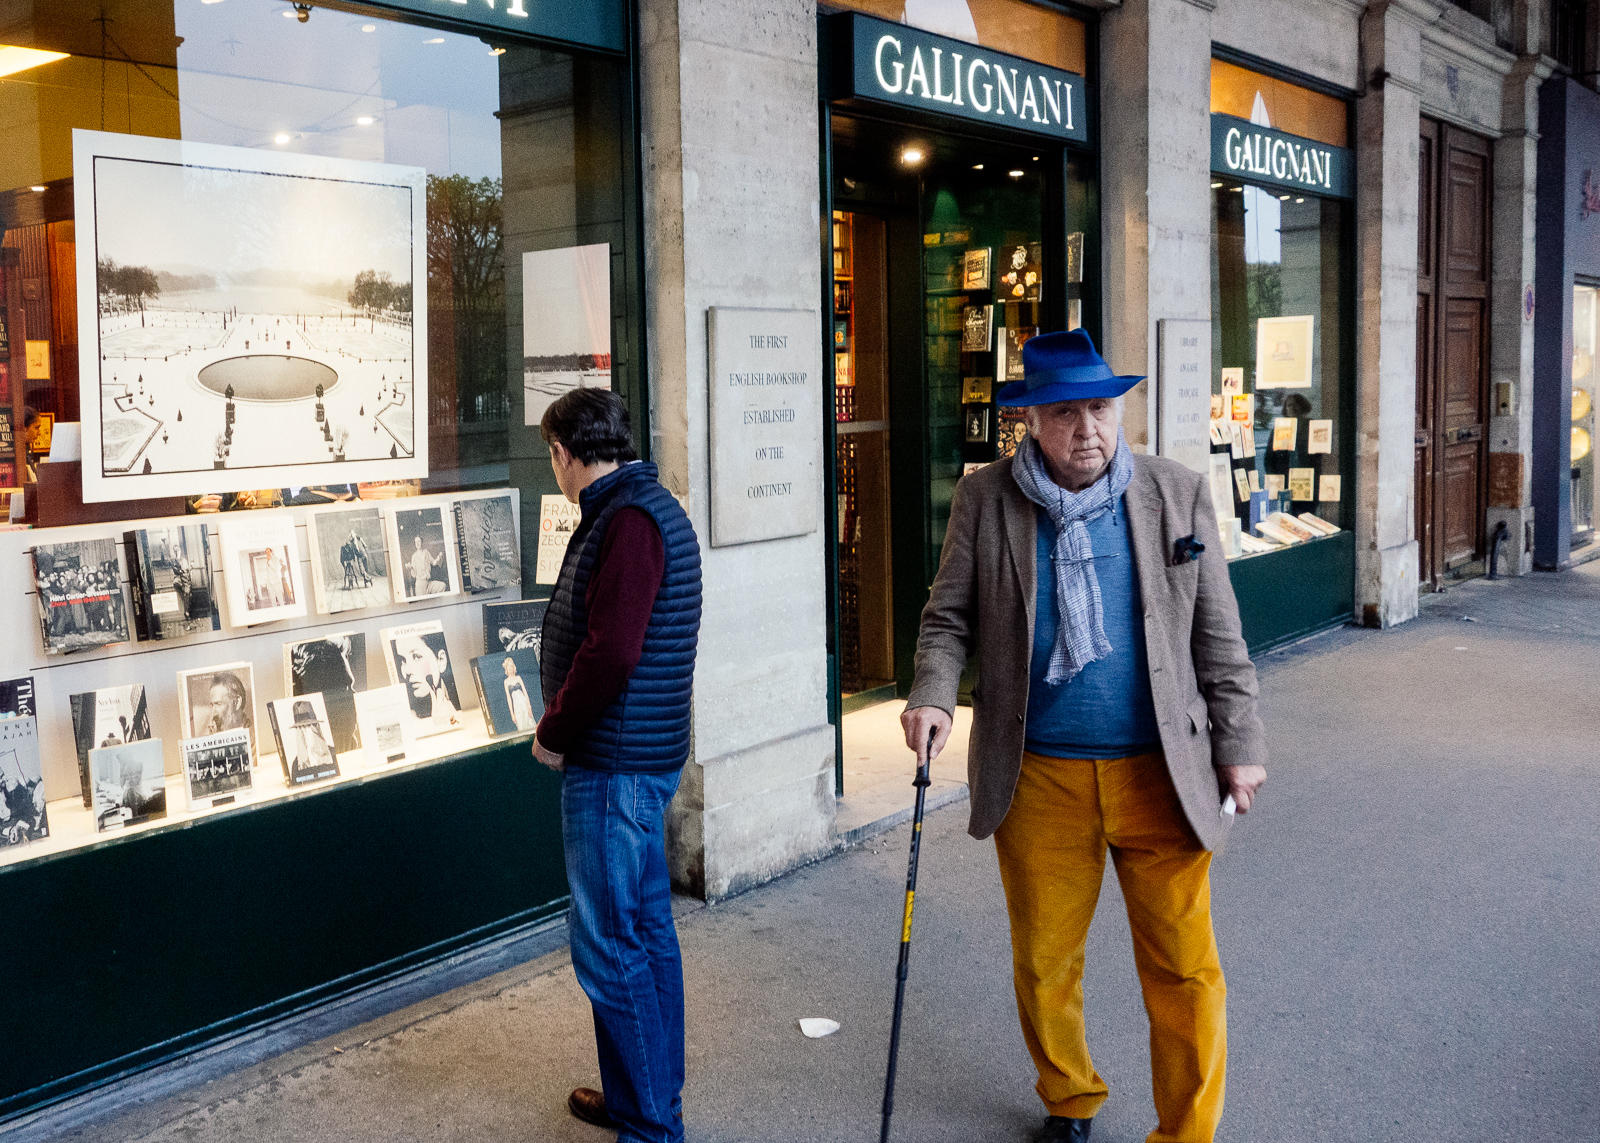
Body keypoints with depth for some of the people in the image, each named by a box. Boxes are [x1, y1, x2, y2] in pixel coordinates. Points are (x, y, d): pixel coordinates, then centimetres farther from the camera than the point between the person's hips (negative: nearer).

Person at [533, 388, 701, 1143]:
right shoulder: (651, 505, 14)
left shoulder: (627, 520, -18)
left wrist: (554, 733, -12)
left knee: (608, 948, -2)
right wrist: (569, 725, 14)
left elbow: (609, 653, -26)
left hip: (612, 767, -11)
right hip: (646, 755, 11)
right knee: (646, 929, 17)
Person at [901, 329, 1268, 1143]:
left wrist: (1239, 745, 5)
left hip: (1161, 774, 0)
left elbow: (1217, 636, 6)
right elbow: (949, 616, 5)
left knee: (1183, 970, 3)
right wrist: (933, 696, -13)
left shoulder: (1178, 494, 2)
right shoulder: (985, 499, 0)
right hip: (1039, 778, 1)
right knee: (1043, 962, 14)